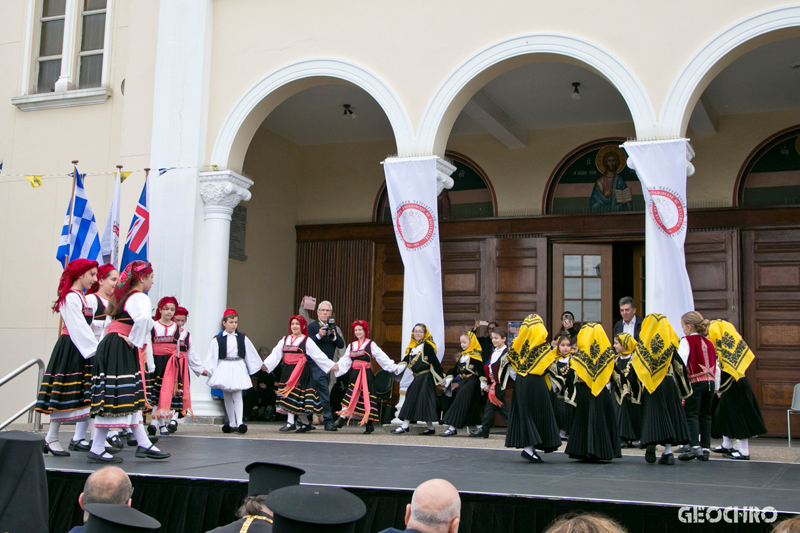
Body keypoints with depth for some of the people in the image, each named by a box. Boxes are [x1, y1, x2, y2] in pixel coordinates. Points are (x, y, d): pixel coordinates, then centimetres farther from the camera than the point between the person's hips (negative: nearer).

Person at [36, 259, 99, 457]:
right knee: (65, 394, -5)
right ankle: (51, 439, 3)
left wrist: (95, 347, 6)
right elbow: (78, 329, -17)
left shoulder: (82, 297, 17)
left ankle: (79, 438, 10)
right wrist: (96, 349, -17)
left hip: (83, 351, 9)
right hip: (69, 351, -9)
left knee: (85, 394, 6)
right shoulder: (70, 298, -12)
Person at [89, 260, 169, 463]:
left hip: (109, 347, 10)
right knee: (119, 399, -8)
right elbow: (144, 319, -30)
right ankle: (96, 450, -5)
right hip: (122, 350, -10)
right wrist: (134, 341, -15)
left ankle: (143, 444, 15)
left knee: (130, 398, 11)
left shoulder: (124, 296, 20)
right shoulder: (140, 298, -9)